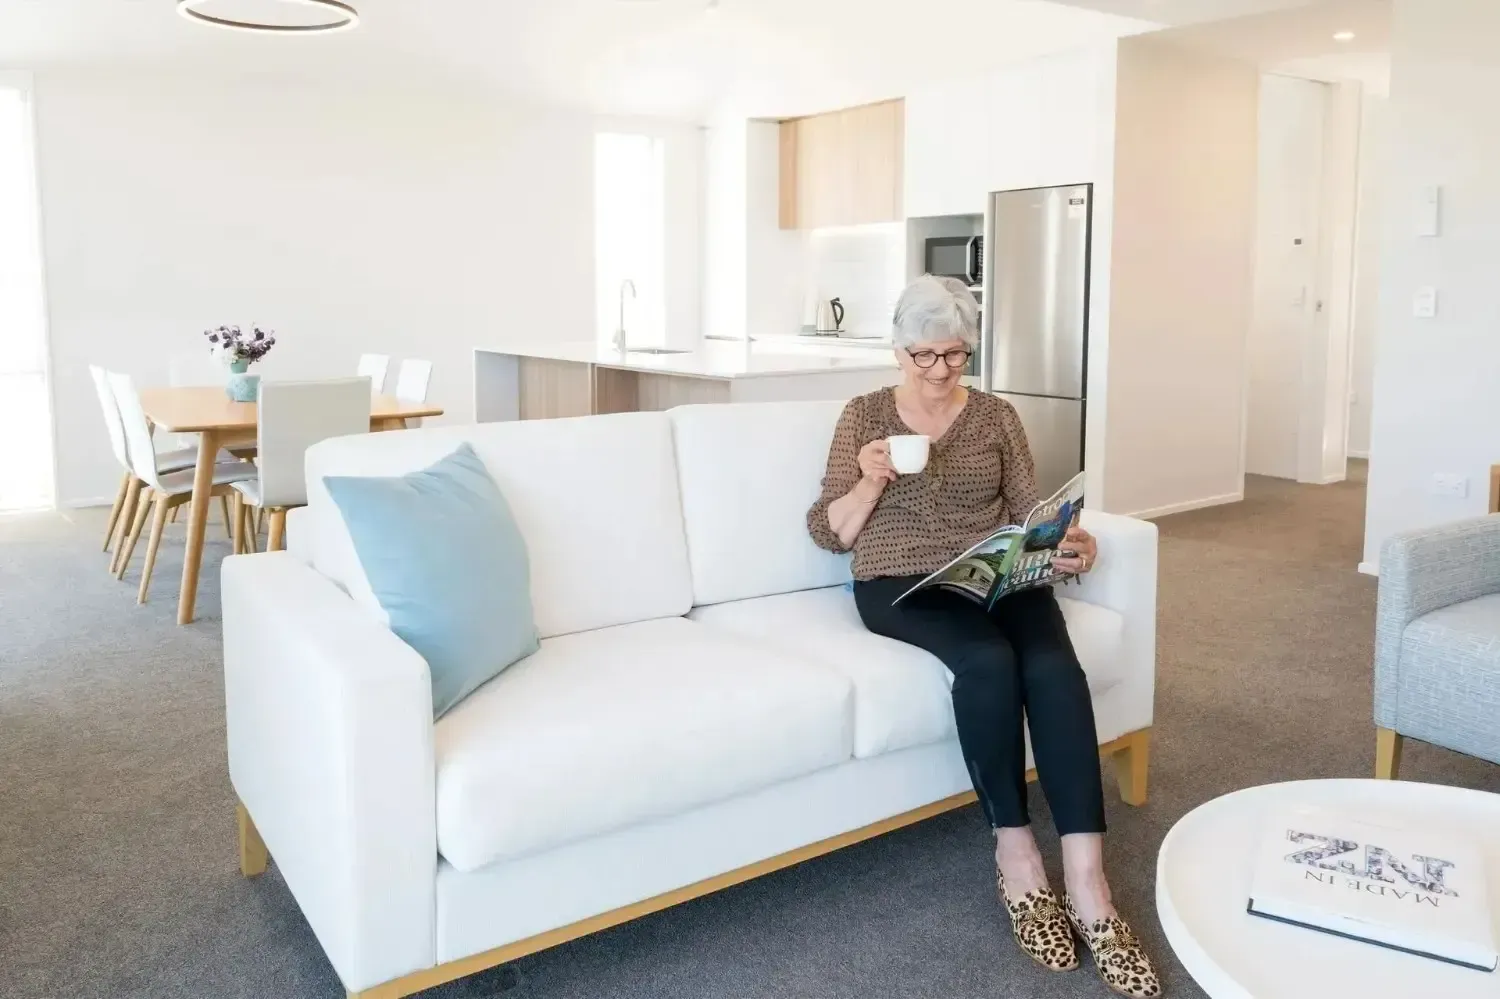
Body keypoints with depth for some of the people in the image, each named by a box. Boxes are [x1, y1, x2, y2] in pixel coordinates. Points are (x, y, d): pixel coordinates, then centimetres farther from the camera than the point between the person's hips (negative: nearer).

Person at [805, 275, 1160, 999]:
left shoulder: (996, 416, 14)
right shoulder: (864, 415, 8)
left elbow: (1030, 513, 10)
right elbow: (828, 533, 6)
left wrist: (1072, 543, -12)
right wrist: (870, 482, -13)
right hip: (900, 586, -2)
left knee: (1054, 666, -31)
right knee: (989, 660, -34)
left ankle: (1087, 887, -30)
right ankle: (1016, 856, -17)